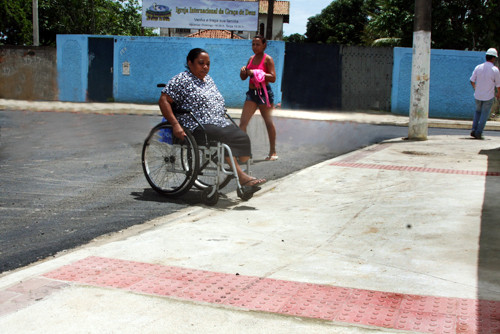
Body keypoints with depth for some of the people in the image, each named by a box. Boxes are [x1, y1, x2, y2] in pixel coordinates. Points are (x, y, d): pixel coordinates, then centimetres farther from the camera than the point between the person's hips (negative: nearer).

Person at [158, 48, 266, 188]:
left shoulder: (208, 79, 23)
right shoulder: (182, 80, -2)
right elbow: (163, 100, -10)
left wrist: (224, 122, 18)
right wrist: (175, 125, -19)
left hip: (220, 123, 8)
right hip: (197, 127, -8)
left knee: (242, 137, -16)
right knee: (226, 138, -31)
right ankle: (242, 177, -31)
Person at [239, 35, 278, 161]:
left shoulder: (268, 59, -5)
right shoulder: (251, 58, 13)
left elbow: (273, 78, -16)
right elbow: (243, 77, 18)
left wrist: (256, 73, -20)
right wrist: (243, 71, -4)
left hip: (264, 93, -6)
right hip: (252, 93, 6)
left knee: (268, 122, 6)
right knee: (243, 121, -7)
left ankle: (273, 151, 18)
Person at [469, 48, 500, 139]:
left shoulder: (478, 67, -4)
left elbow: (472, 81, 3)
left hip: (478, 95, 3)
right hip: (489, 97, -3)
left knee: (478, 111, 22)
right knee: (484, 114, 8)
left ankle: (474, 130, 9)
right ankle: (478, 133, 6)